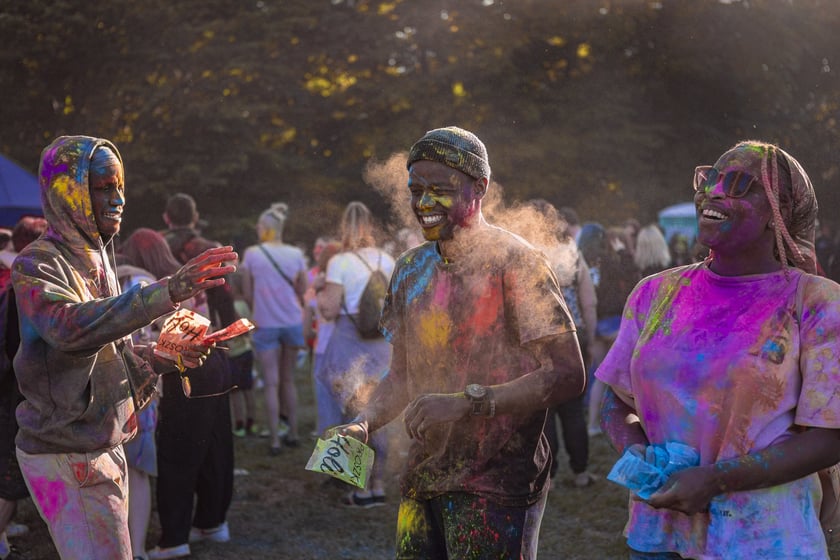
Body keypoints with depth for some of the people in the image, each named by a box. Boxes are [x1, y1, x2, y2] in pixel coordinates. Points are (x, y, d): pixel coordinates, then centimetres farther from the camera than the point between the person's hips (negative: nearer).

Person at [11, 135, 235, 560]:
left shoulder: (96, 259, 13)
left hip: (105, 446, 8)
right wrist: (168, 291, -41)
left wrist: (168, 357, 3)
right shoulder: (38, 264, -13)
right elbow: (71, 327, -34)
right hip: (65, 457, -8)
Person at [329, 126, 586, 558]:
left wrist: (466, 401, -27)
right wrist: (363, 423, -3)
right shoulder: (411, 270, 12)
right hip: (422, 481, 6)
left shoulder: (515, 261, -10)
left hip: (494, 486, -6)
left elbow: (568, 376, -18)